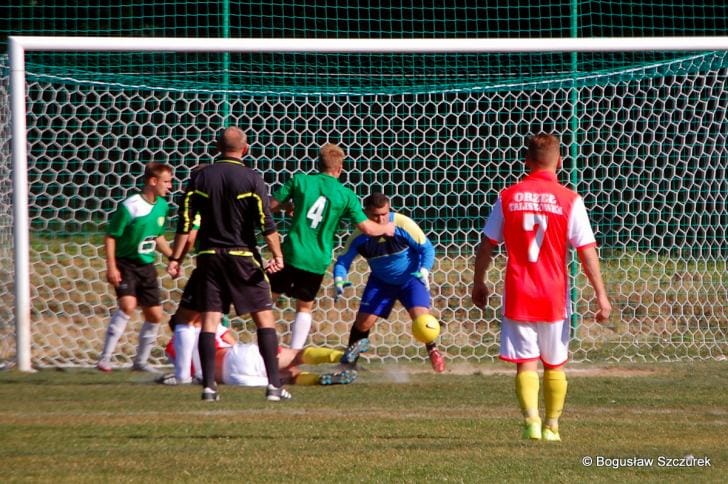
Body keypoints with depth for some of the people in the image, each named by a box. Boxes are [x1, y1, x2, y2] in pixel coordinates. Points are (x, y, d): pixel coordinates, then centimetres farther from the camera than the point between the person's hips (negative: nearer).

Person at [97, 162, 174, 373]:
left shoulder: (162, 206, 3)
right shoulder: (130, 207, -18)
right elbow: (110, 236, -14)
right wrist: (111, 267, -20)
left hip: (147, 267, 7)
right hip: (126, 264, -7)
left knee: (155, 315, 9)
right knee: (127, 305, -26)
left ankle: (141, 361, 26)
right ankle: (105, 358, -21)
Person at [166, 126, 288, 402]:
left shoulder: (200, 178, 4)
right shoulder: (251, 179, -4)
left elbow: (185, 221, 2)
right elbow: (265, 222, -11)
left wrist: (175, 259, 5)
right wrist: (277, 256, -9)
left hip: (209, 256, 3)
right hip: (243, 256, -3)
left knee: (209, 320, 3)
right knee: (264, 317, 3)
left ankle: (208, 385, -4)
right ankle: (274, 385, -3)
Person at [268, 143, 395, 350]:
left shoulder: (300, 181, -2)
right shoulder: (346, 195, -2)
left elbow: (272, 205, 1)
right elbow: (367, 228, -5)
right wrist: (386, 228, 16)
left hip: (292, 253, 0)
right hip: (318, 261, 0)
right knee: (304, 307, 17)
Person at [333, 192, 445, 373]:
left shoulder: (403, 225, -26)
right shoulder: (360, 236, -19)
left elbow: (427, 248, -17)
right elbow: (343, 261, -12)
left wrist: (424, 271, -33)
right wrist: (339, 280, -33)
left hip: (411, 278, -2)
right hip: (381, 281, 3)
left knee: (421, 316, -22)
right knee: (363, 322, -2)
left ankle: (433, 351, 3)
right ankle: (349, 360, 18)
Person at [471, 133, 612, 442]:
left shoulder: (508, 197, 0)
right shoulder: (569, 200, -6)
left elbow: (486, 245, 5)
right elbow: (586, 251, -8)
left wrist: (478, 283, 19)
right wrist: (601, 295, -4)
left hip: (518, 296, 0)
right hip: (554, 297, 0)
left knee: (526, 363, 1)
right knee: (555, 365, 15)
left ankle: (531, 419, -19)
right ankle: (552, 426, 18)